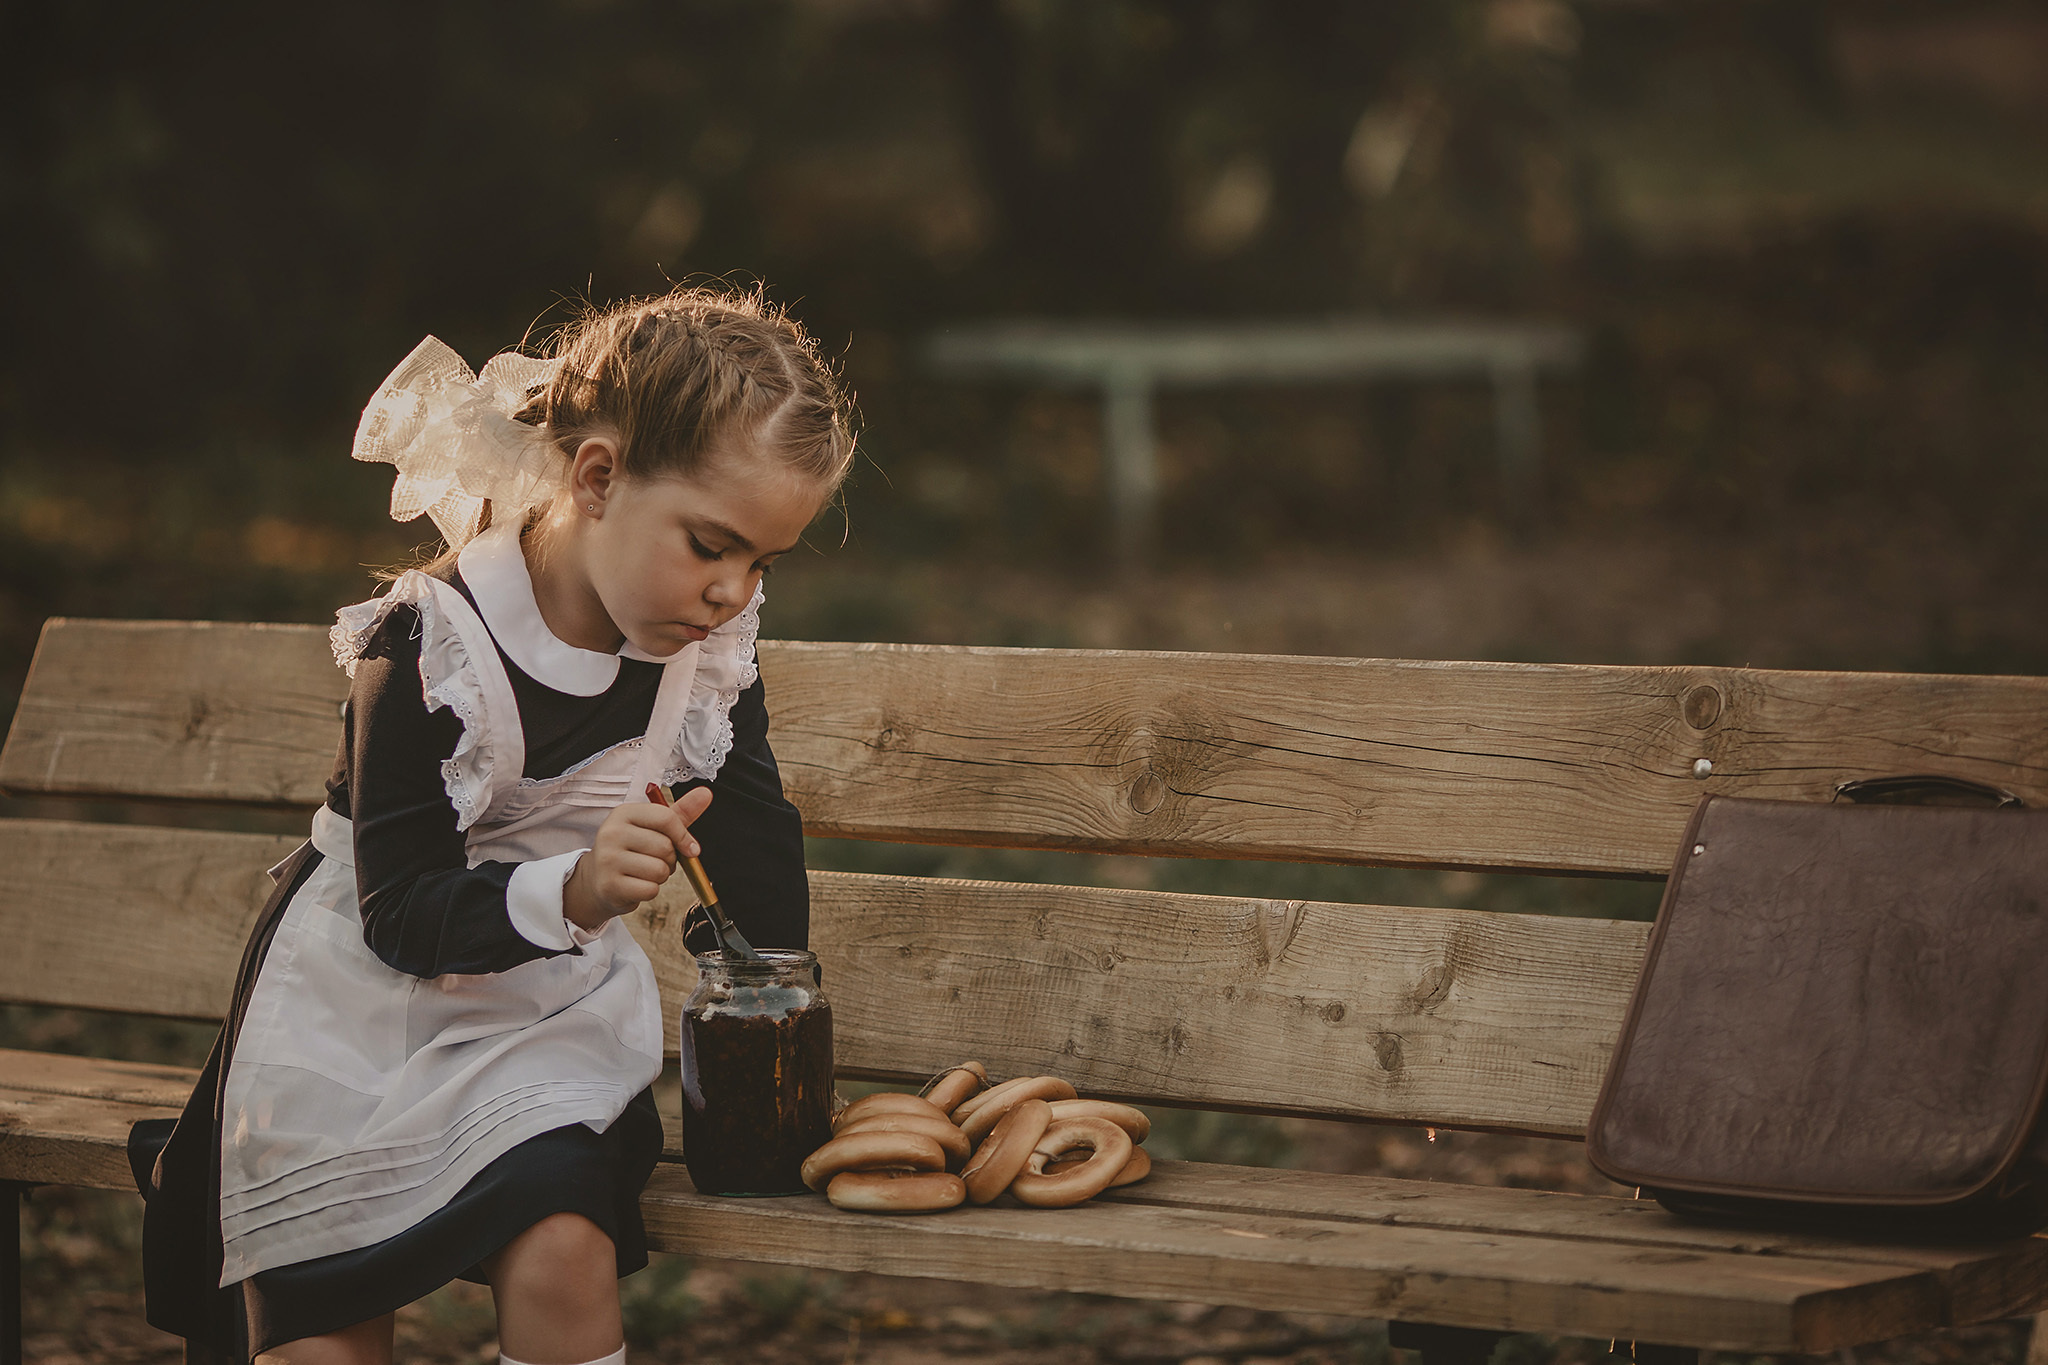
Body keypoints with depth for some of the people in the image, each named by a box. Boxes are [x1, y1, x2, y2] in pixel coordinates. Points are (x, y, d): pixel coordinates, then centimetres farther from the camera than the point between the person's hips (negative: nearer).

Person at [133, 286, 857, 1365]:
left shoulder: (711, 640, -7)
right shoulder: (430, 648, -23)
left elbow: (753, 848, 5)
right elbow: (402, 912, -23)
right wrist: (569, 893, -40)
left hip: (551, 999, 3)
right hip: (367, 998, -3)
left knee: (561, 1257, -26)